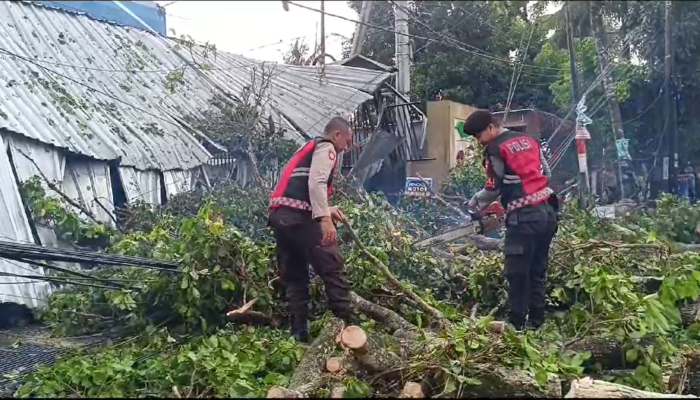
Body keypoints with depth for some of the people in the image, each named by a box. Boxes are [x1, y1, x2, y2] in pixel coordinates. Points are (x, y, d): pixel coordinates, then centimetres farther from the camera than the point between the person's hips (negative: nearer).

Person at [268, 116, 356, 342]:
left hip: (279, 214, 10)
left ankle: (299, 333, 11)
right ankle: (346, 325, -8)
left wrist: (327, 211, 25)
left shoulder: (308, 149, 33)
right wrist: (324, 219, -22)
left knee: (294, 276, 11)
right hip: (297, 217, -9)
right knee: (333, 268, -7)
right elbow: (316, 183, -14)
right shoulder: (326, 148, 4)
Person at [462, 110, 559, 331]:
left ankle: (517, 324, 2)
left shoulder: (495, 149, -5)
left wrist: (475, 203, 14)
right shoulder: (528, 140, 16)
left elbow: (494, 187, -2)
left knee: (517, 274, -1)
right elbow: (546, 173, 21)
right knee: (537, 273, 14)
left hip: (524, 217, -8)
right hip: (548, 211, 8)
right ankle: (537, 322, 19)